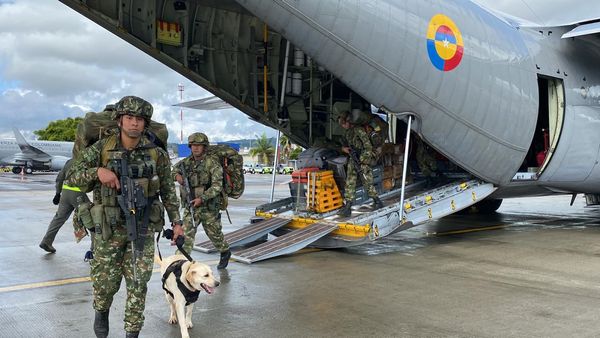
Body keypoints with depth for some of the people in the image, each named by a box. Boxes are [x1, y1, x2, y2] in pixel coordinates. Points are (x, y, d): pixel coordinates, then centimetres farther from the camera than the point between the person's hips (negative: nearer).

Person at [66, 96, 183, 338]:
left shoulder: (156, 154, -3)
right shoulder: (101, 149, -5)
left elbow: (168, 190, 6)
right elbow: (72, 175, -4)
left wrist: (176, 222, 4)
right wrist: (98, 171, -23)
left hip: (142, 228, 0)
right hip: (109, 229, 0)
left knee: (138, 284, 1)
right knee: (106, 281, 9)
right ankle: (101, 312, 43)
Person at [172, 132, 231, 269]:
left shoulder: (212, 163, -14)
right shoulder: (187, 162, 4)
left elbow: (217, 186, -20)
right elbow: (174, 169, 23)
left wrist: (202, 198, -28)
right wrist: (177, 175, -1)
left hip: (209, 206, -4)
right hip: (190, 205, 4)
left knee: (214, 233, 13)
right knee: (186, 232, -8)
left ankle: (225, 253, 39)